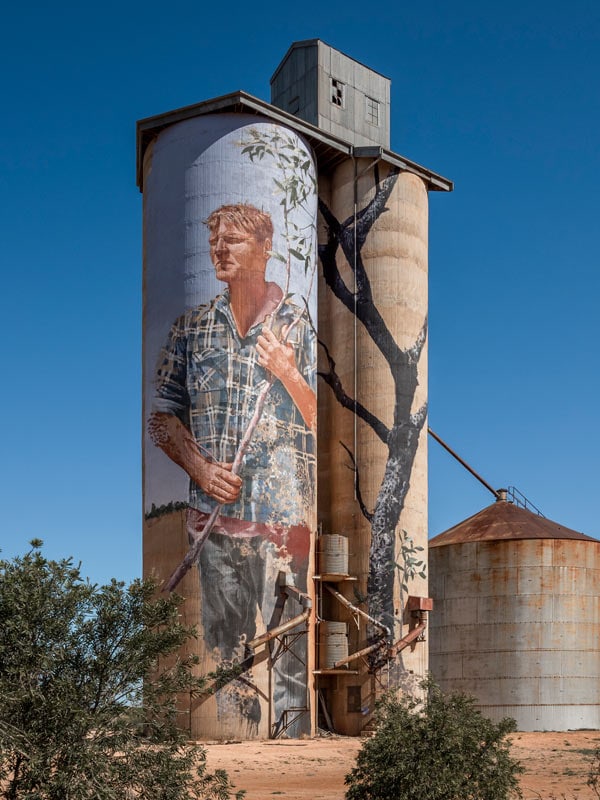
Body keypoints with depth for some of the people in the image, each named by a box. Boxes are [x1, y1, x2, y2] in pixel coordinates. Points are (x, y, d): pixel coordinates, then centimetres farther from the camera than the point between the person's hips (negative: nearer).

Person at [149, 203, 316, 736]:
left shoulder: (301, 328, 0)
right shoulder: (191, 329, 8)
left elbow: (325, 423, -1)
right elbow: (164, 416, 11)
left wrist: (288, 373, -17)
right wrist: (200, 468, -4)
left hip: (284, 517, -3)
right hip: (214, 515, 3)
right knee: (225, 651, 10)